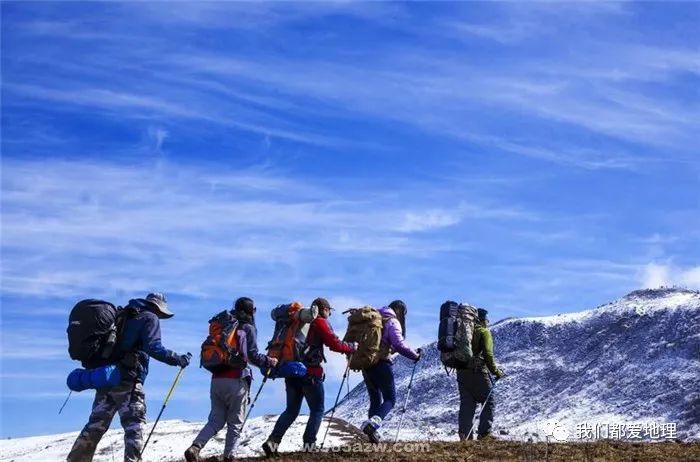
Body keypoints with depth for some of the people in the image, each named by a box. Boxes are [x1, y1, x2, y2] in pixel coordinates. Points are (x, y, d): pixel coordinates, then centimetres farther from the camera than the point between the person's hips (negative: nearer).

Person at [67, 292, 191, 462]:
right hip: (128, 380, -7)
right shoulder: (150, 318, 0)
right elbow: (153, 348, -16)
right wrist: (178, 359, -13)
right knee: (135, 426, -5)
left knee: (96, 425, 13)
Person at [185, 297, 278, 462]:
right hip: (236, 380, -5)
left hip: (216, 379, 5)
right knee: (235, 422, 6)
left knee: (216, 420, 9)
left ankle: (195, 447, -10)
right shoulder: (248, 328, 1)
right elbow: (252, 355, -6)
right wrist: (269, 361, 9)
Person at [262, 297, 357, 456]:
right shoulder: (319, 322, -4)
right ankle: (309, 444, -1)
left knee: (291, 410, 13)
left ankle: (273, 441, -2)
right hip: (310, 374, -6)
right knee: (317, 410, 7)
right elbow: (335, 344, -10)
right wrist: (352, 347, 4)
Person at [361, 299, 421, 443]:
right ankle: (373, 423, -24)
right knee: (390, 399, 0)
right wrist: (415, 355, -6)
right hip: (382, 364, -7)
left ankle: (372, 432, 5)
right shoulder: (392, 322, -4)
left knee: (375, 400, 15)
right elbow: (398, 344, -16)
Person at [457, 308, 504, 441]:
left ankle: (464, 434, 2)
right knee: (488, 402, 4)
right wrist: (496, 371, -4)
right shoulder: (484, 332, -3)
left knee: (466, 404, 9)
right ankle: (484, 433, -5)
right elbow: (488, 354, -12)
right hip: (478, 372, -6)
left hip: (462, 373, 6)